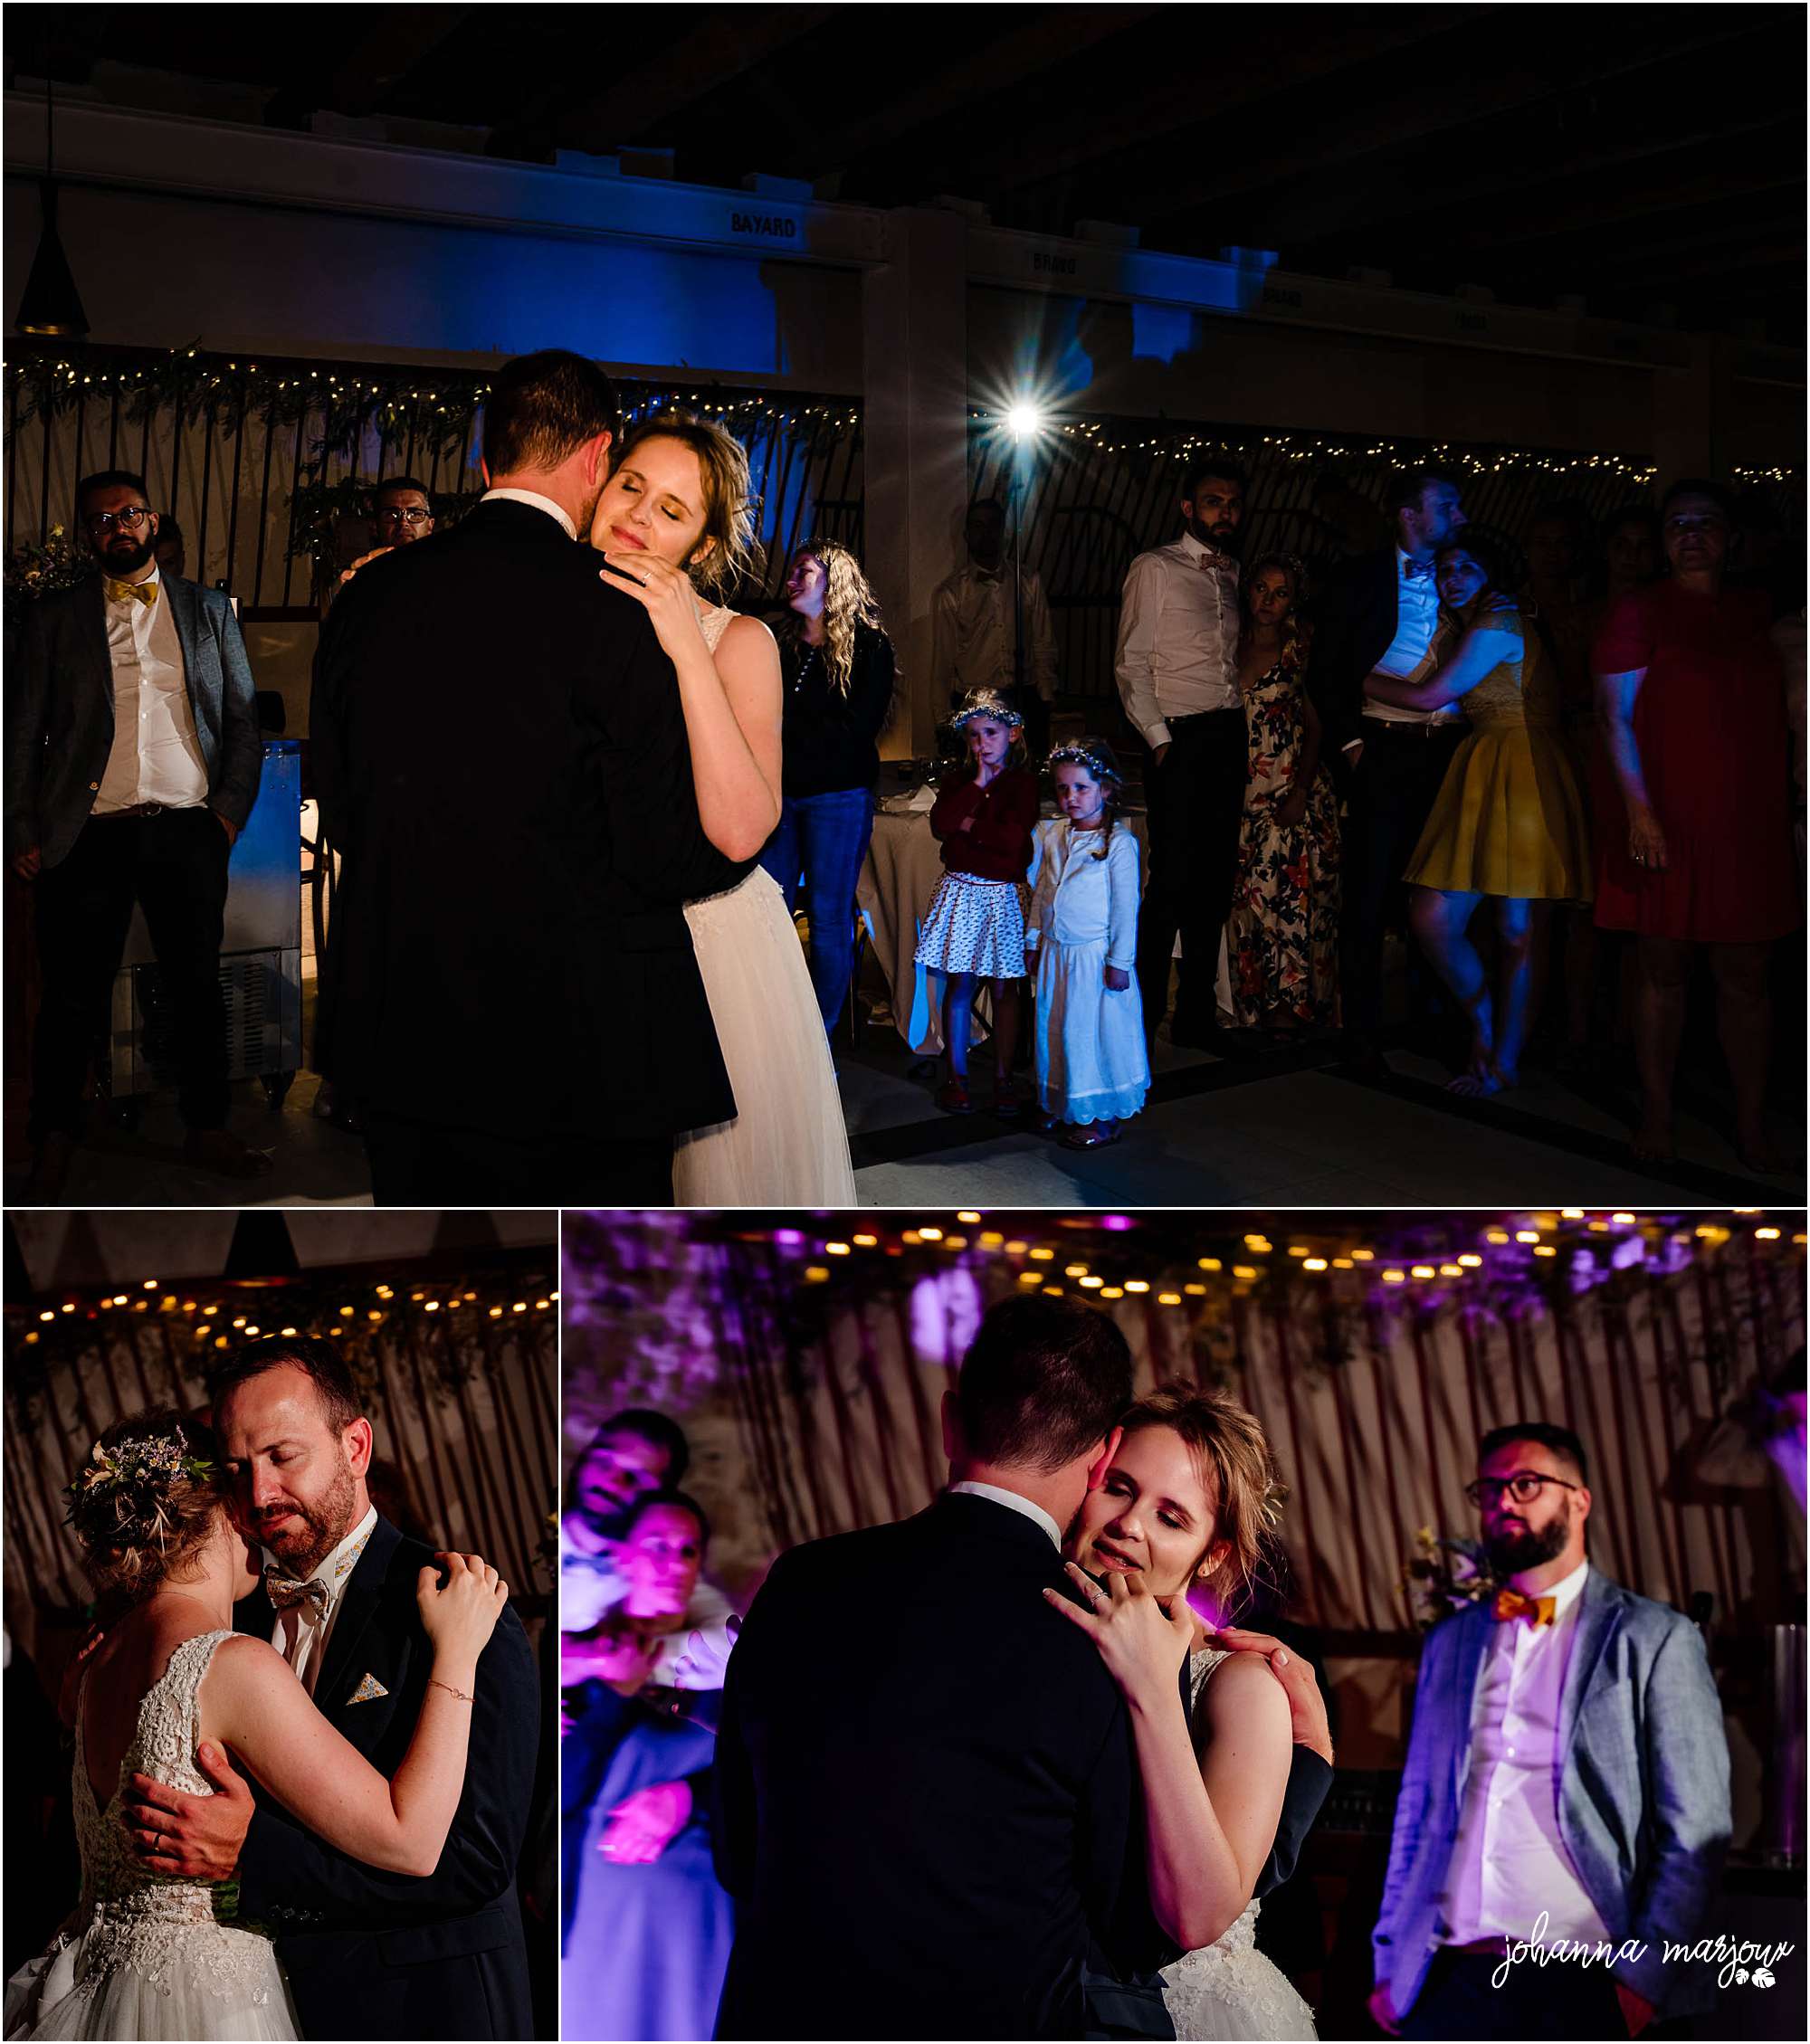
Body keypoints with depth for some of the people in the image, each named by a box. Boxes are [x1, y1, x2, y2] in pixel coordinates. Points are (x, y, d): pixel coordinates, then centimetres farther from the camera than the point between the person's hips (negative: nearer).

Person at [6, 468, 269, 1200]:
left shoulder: (208, 610, 13)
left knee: (199, 987, 6)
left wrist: (231, 810, 1)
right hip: (89, 837, -1)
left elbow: (244, 720, 12)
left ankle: (207, 1131, 17)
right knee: (74, 996, 3)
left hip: (188, 831, 1)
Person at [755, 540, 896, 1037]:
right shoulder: (782, 646, 14)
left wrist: (786, 727, -8)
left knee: (828, 920, 0)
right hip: (780, 793, 4)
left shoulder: (869, 647, -1)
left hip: (838, 796, -4)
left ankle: (821, 1031, 9)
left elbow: (857, 730, -9)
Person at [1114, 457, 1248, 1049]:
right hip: (1181, 739, -6)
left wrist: (1243, 729, 9)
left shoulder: (1233, 573, 18)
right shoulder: (1155, 569, -1)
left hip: (1230, 736, 6)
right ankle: (1139, 1021, -2)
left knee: (1215, 880, 7)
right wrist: (1160, 738, -12)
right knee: (1173, 881, -10)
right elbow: (1131, 664, -6)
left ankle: (1196, 1017, 14)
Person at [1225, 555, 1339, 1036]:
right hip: (1243, 793, 3)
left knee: (1290, 894, -7)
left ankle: (1289, 1009, -1)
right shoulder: (1232, 647, 9)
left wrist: (1300, 792, -10)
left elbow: (1315, 725, 0)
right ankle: (1254, 1009, 6)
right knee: (1248, 899, 0)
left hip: (1293, 792, -3)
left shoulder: (1299, 650, 1)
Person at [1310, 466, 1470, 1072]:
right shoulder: (1358, 581, 4)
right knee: (1371, 899, -1)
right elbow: (1325, 674, 3)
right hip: (1382, 753, -3)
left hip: (1451, 750, 3)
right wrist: (1349, 741, -5)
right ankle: (1363, 1034, 6)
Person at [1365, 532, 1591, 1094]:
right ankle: (1484, 1026, 20)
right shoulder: (1463, 631, 25)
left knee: (1517, 930, -2)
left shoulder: (1498, 622, -5)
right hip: (1480, 773, 8)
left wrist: (1363, 679, 5)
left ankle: (1503, 1062, 6)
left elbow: (1430, 696, -7)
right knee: (1432, 920, -2)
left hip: (1522, 773, -8)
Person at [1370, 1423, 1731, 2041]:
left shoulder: (1656, 1638, 1)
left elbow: (1695, 1831, -2)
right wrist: (1389, 1961, 10)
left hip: (1580, 1982, -3)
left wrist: (1647, 1976, -10)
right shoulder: (1449, 1643, 13)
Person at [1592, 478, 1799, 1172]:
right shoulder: (1639, 613, 1)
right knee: (1662, 970, 2)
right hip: (1662, 822, -3)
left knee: (1746, 976, 4)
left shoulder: (1757, 612, 14)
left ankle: (1752, 1126, 12)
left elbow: (1777, 715, 19)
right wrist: (1639, 810, -14)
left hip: (1748, 825, 3)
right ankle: (1656, 1117, 12)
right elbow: (1616, 716, -5)